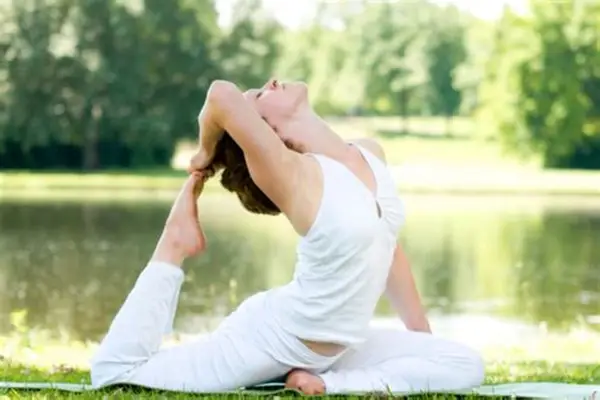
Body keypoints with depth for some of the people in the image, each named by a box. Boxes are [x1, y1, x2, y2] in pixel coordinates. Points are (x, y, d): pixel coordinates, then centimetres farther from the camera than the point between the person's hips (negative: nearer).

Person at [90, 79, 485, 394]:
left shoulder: (371, 155, 2)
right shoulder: (292, 174, -20)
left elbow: (388, 249, 12)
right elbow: (223, 94, -35)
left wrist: (422, 334, 15)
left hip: (334, 349, 7)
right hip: (275, 339, -7)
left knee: (467, 366, 3)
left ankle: (327, 382, -1)